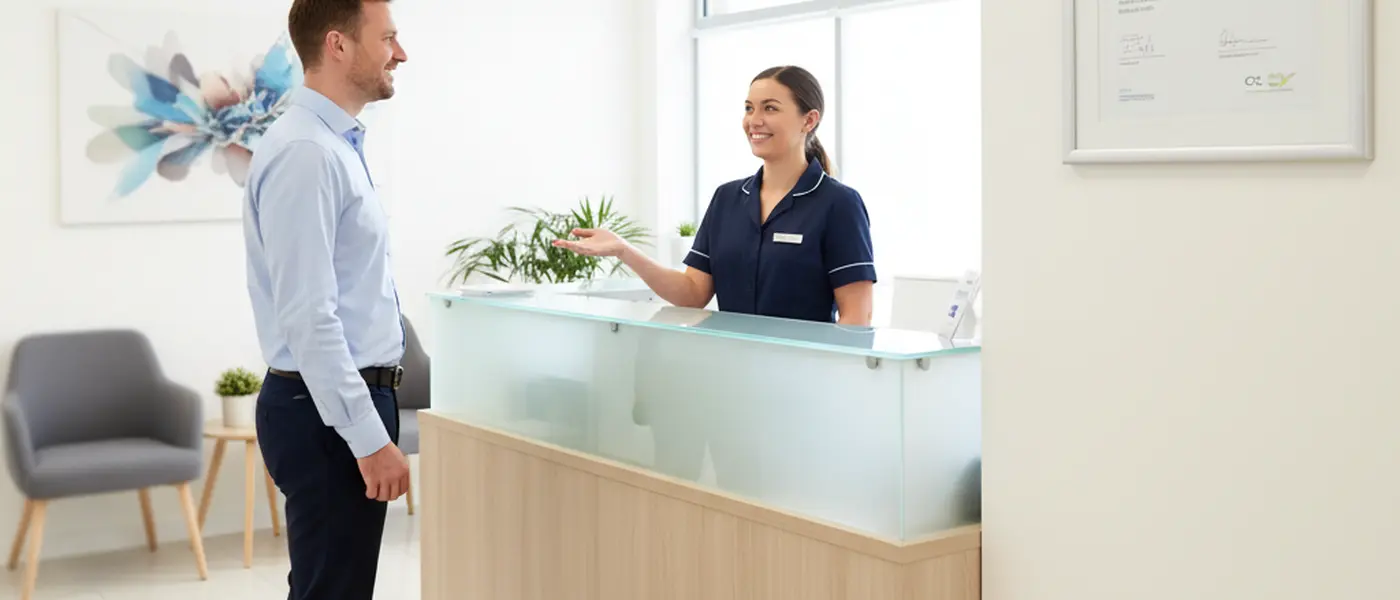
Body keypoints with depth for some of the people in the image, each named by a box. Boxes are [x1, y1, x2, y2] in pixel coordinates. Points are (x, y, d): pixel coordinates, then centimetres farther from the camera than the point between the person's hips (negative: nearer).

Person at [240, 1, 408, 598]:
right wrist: (369, 438, -22)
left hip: (349, 396, 10)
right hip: (329, 411, -10)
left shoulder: (337, 144, 13)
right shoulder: (305, 151, -18)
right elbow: (307, 317, -24)